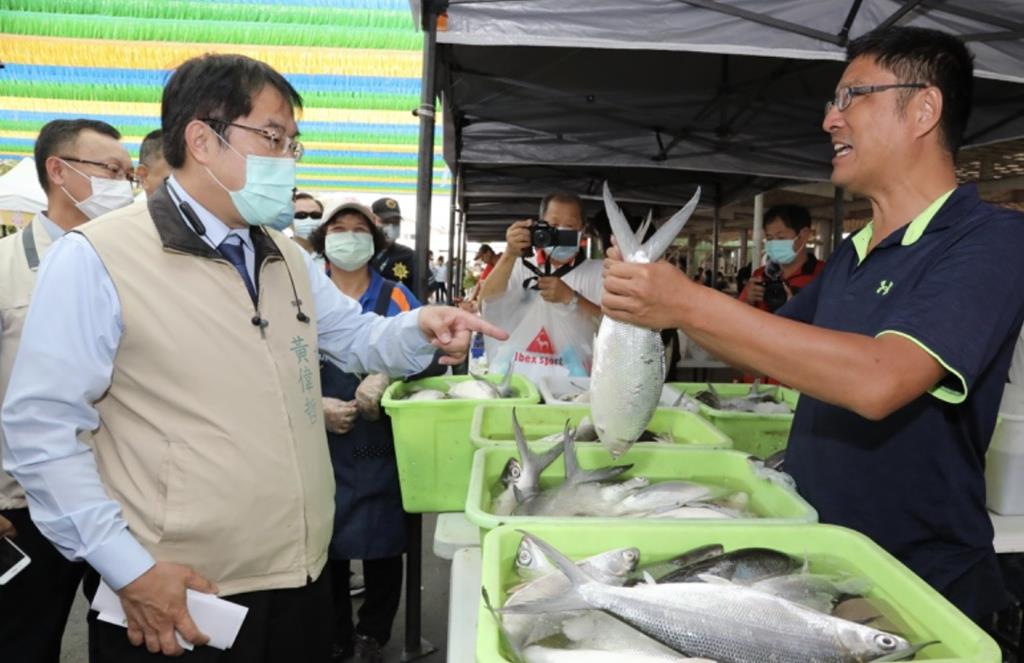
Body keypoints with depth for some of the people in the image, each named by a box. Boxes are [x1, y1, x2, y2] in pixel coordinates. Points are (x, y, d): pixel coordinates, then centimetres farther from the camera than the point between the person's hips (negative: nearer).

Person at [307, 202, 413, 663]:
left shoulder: (395, 298, 5)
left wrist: (383, 380, -21)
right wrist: (317, 405, -14)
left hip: (379, 443, 0)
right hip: (317, 441, 1)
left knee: (382, 542, 6)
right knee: (323, 542, 8)